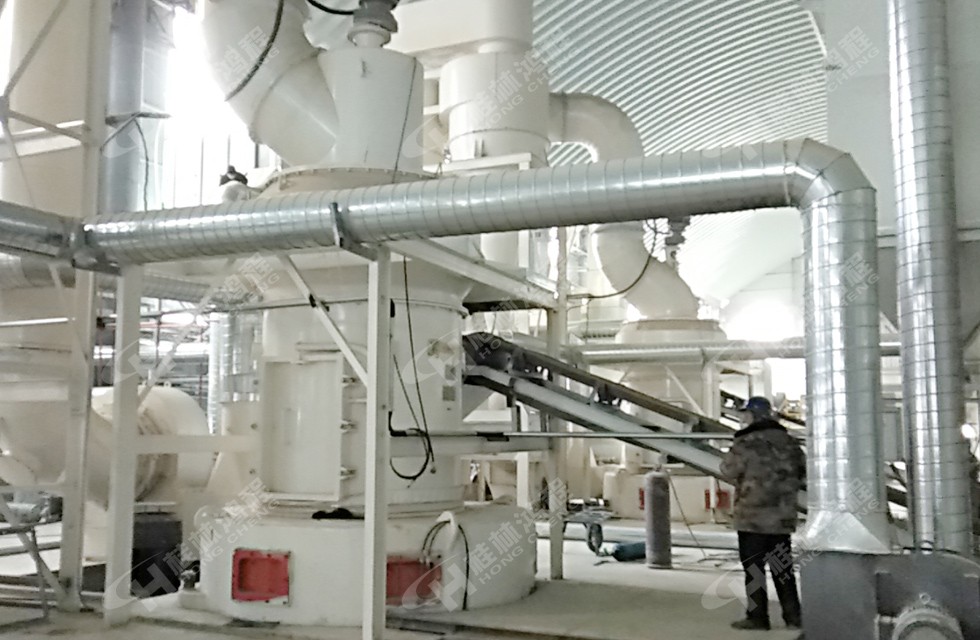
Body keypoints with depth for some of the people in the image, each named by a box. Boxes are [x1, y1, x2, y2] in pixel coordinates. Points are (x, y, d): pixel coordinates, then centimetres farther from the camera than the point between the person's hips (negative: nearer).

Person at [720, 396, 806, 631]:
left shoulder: (746, 443, -14)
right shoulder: (789, 442, 6)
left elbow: (729, 471, -8)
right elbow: (802, 472, 12)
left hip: (752, 516, -6)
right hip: (783, 516, 6)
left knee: (753, 568, 2)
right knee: (783, 568, 13)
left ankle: (757, 617, 4)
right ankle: (793, 616, 16)